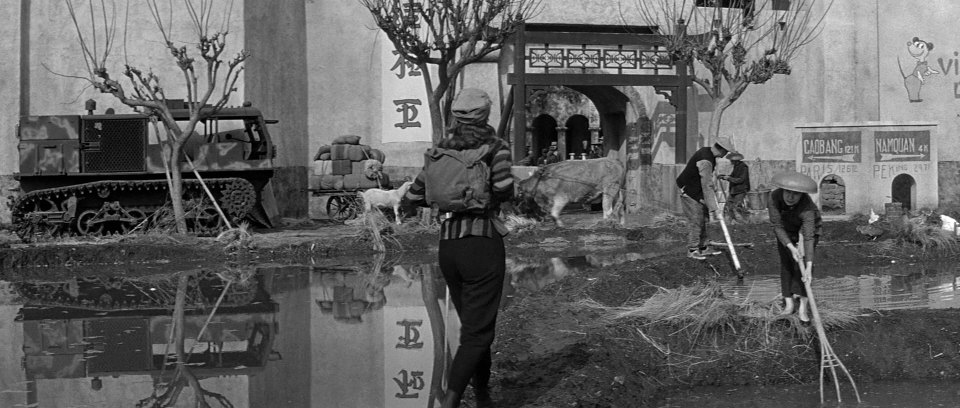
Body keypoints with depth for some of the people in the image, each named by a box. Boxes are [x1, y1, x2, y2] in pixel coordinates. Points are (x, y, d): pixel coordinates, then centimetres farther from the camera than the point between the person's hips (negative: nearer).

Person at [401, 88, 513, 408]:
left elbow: (412, 198, 12)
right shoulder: (494, 146, -4)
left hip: (448, 247, 6)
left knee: (474, 326, 20)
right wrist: (503, 196, 3)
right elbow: (503, 186, -19)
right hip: (483, 246, -6)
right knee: (476, 334, -7)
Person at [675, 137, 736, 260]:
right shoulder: (705, 161, -29)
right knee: (696, 220, -9)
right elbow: (707, 187, -31)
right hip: (688, 191, -10)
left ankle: (703, 248, 18)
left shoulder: (708, 152, 2)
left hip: (697, 191, 10)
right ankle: (692, 250, 1)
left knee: (703, 218, 11)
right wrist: (714, 210, -31)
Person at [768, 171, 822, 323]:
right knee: (786, 263, -4)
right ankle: (789, 303, 3)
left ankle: (803, 307, -15)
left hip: (808, 227, -3)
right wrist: (791, 247, -40)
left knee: (802, 261, -15)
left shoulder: (807, 207, -41)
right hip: (786, 230, 3)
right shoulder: (775, 197, -33)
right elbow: (777, 226, -29)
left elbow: (809, 237, -45)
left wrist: (809, 267, -51)